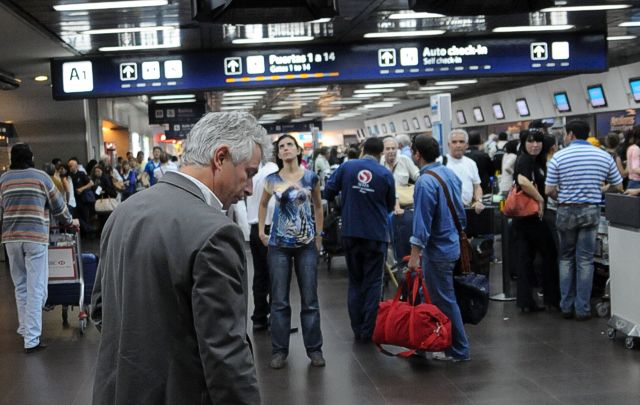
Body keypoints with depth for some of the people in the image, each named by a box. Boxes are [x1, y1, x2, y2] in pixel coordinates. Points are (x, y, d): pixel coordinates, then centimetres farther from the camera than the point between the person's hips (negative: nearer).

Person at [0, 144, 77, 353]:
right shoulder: (41, 176, 0)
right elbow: (57, 204, 7)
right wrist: (69, 221, 24)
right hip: (35, 237, -4)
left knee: (20, 285, 18)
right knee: (36, 288, -3)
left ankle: (24, 328, 26)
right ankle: (31, 339, -5)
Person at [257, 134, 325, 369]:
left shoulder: (311, 178, -1)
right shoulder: (272, 179, 0)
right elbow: (263, 204, 16)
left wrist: (319, 235, 9)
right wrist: (261, 232, 10)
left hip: (307, 244, 0)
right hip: (279, 245, 1)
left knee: (310, 299, 4)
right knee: (279, 300, 4)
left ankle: (314, 349, 15)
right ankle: (279, 350, 14)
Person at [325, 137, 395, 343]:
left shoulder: (346, 167, -4)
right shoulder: (386, 174, -6)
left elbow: (328, 192, -3)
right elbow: (390, 206, 6)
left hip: (351, 233, 2)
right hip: (376, 235, -2)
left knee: (355, 281, 15)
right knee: (373, 283, 7)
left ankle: (357, 329, 18)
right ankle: (368, 331, 7)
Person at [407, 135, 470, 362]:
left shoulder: (425, 182, -21)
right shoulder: (450, 174, 6)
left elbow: (422, 221, -22)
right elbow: (460, 211, 14)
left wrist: (415, 254, -19)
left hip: (437, 250, -9)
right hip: (452, 243, 9)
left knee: (444, 300, 2)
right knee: (440, 296, 19)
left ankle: (459, 351, 11)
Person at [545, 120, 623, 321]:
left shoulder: (558, 157, -7)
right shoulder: (604, 156, 0)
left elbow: (548, 190, -7)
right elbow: (618, 187, 7)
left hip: (566, 211, -1)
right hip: (591, 211, 1)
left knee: (566, 258, 13)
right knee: (585, 260, 5)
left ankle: (566, 306, 14)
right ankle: (583, 309, 6)